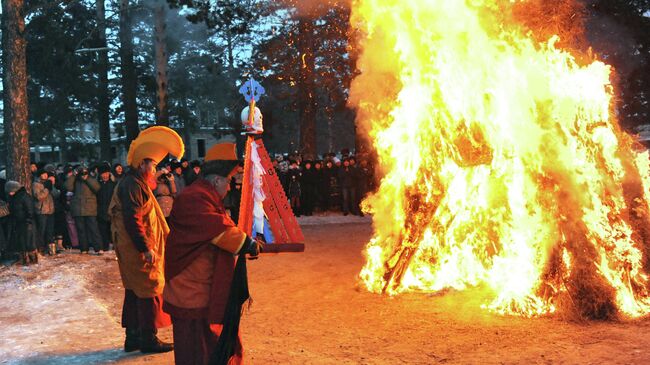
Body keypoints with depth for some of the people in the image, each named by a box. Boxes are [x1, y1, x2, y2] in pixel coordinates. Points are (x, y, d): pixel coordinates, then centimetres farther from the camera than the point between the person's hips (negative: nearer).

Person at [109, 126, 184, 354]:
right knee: (150, 292, -3)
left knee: (135, 291, 15)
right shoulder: (133, 186, -17)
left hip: (136, 250, 11)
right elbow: (132, 221, -24)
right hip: (140, 251, -11)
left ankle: (133, 336, 23)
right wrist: (146, 249, -23)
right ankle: (148, 339, 5)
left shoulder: (135, 184, 17)